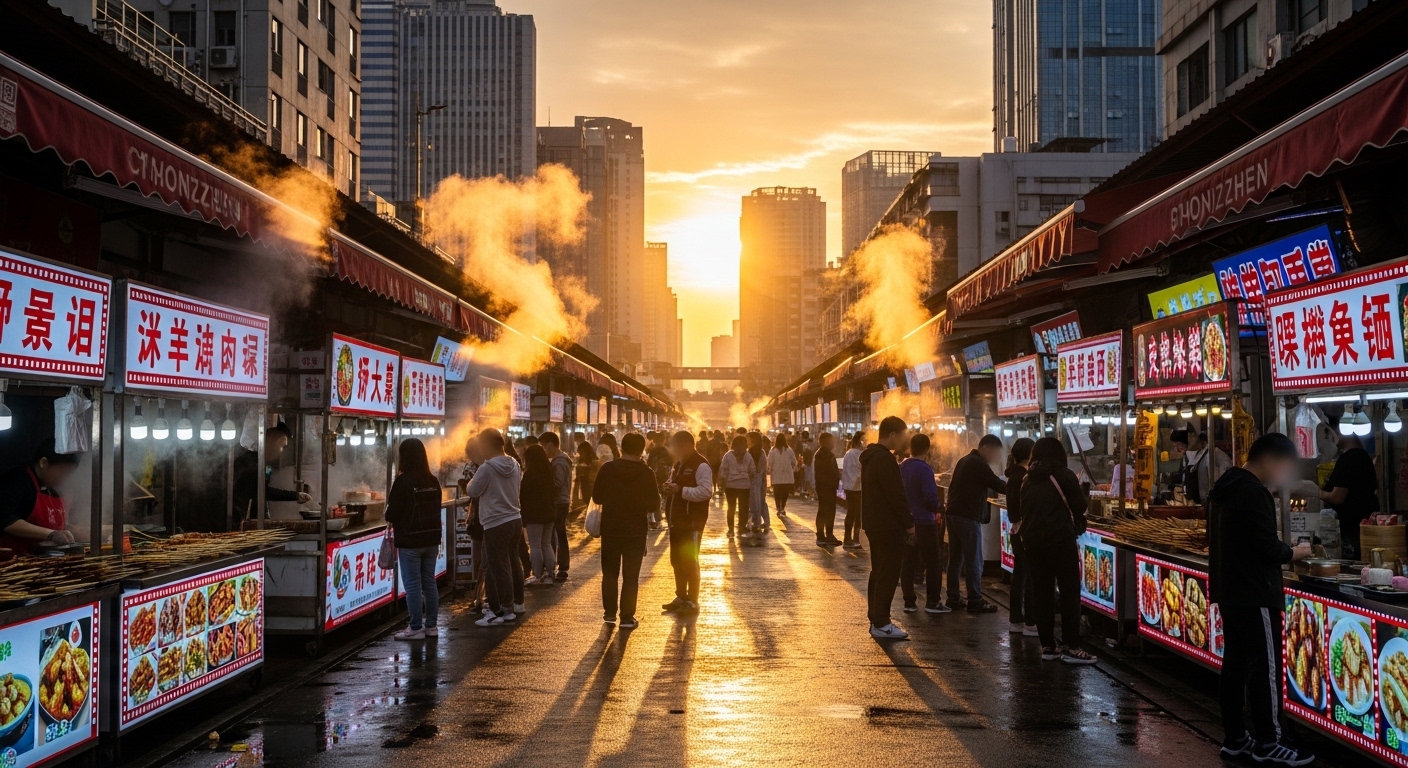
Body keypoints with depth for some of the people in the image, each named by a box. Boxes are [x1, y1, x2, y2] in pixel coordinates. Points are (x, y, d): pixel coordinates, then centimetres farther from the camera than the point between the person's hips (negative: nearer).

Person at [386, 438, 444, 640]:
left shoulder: (403, 481, -14)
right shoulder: (433, 481, 4)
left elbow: (392, 514, -12)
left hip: (410, 541, -6)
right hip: (432, 539, 6)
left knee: (413, 585, -1)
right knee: (429, 582, 12)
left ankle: (416, 628, 2)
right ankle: (431, 625, 17)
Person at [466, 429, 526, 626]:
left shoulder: (487, 468, -17)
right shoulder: (514, 465, 5)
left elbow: (472, 492, -9)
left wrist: (472, 481, 9)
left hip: (496, 524, -8)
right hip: (515, 519, 8)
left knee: (499, 567, 0)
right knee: (513, 562, 20)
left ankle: (505, 610, 4)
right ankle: (517, 603, 31)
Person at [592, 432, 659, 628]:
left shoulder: (607, 469, -7)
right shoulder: (646, 473, -12)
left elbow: (596, 497, 1)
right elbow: (654, 505, -9)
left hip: (610, 529, 2)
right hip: (635, 531, -2)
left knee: (610, 573, 16)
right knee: (631, 576, 5)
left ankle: (609, 612, 17)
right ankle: (627, 617, 5)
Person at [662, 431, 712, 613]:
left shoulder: (700, 465, -15)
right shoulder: (679, 464, 15)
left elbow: (706, 491, -25)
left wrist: (680, 490, -26)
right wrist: (671, 487, 3)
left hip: (693, 521, -9)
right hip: (677, 519, 9)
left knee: (689, 561, -2)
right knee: (676, 560, 14)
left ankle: (692, 601, 7)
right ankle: (681, 597, 26)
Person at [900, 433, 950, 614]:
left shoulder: (901, 468, 5)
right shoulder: (924, 469, -16)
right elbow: (930, 496, -21)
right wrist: (938, 509, -3)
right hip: (924, 522, -6)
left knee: (908, 562, 9)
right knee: (933, 563, 3)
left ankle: (909, 601, 11)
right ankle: (932, 602, 4)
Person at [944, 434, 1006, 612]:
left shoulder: (964, 461, 18)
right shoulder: (979, 464, -11)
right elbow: (997, 484, -13)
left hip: (953, 513, 9)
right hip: (968, 516, -9)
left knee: (955, 558, 11)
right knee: (974, 560, -5)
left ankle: (953, 598, 14)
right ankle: (975, 601, -3)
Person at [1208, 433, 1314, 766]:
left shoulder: (1226, 486, 12)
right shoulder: (1253, 491, -18)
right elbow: (1267, 547, -22)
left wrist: (1281, 552, 11)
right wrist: (1295, 552, -3)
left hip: (1229, 591, 10)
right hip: (1253, 594, -10)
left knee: (1235, 664, 12)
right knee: (1265, 667, -3)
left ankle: (1234, 738, 18)